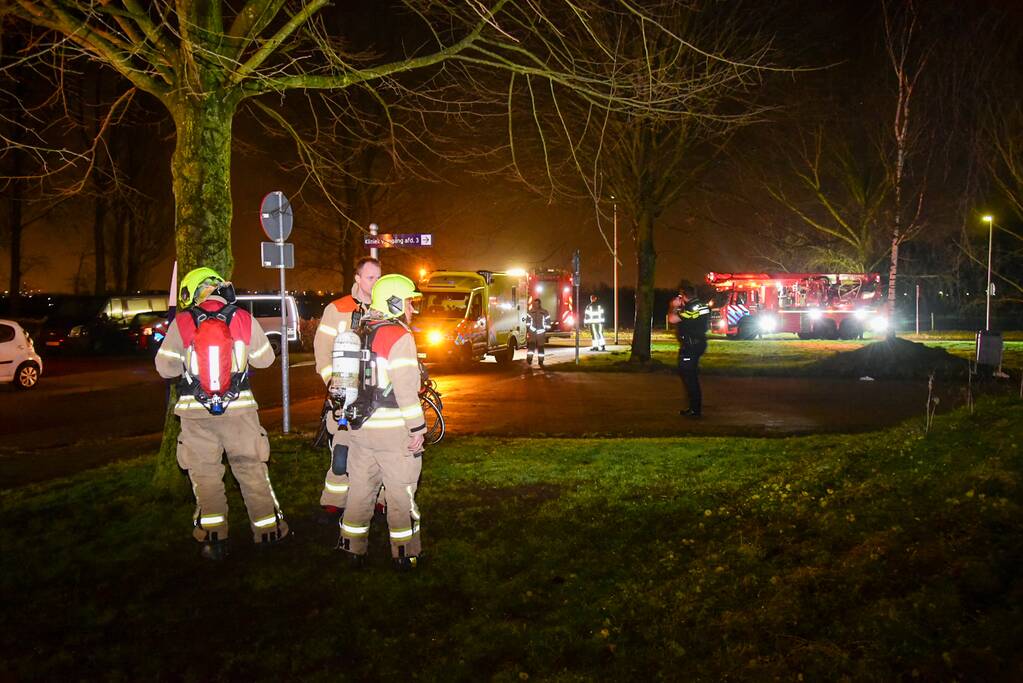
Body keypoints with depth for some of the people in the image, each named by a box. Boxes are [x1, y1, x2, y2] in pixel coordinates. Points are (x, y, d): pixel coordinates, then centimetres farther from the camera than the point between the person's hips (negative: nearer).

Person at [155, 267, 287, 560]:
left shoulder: (182, 322, -4)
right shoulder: (243, 319, -2)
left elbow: (165, 367, -2)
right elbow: (265, 358, 7)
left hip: (196, 411, -1)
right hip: (239, 407, 1)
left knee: (205, 474, 9)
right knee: (252, 469, 12)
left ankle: (214, 539, 11)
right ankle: (268, 528, 19)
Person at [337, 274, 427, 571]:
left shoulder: (360, 334, 9)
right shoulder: (399, 337, -14)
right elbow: (406, 389, -18)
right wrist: (417, 429, -13)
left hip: (359, 427, 7)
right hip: (392, 430, -7)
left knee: (361, 489, 16)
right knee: (401, 493, 5)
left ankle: (353, 548, 24)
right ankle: (405, 554, 13)